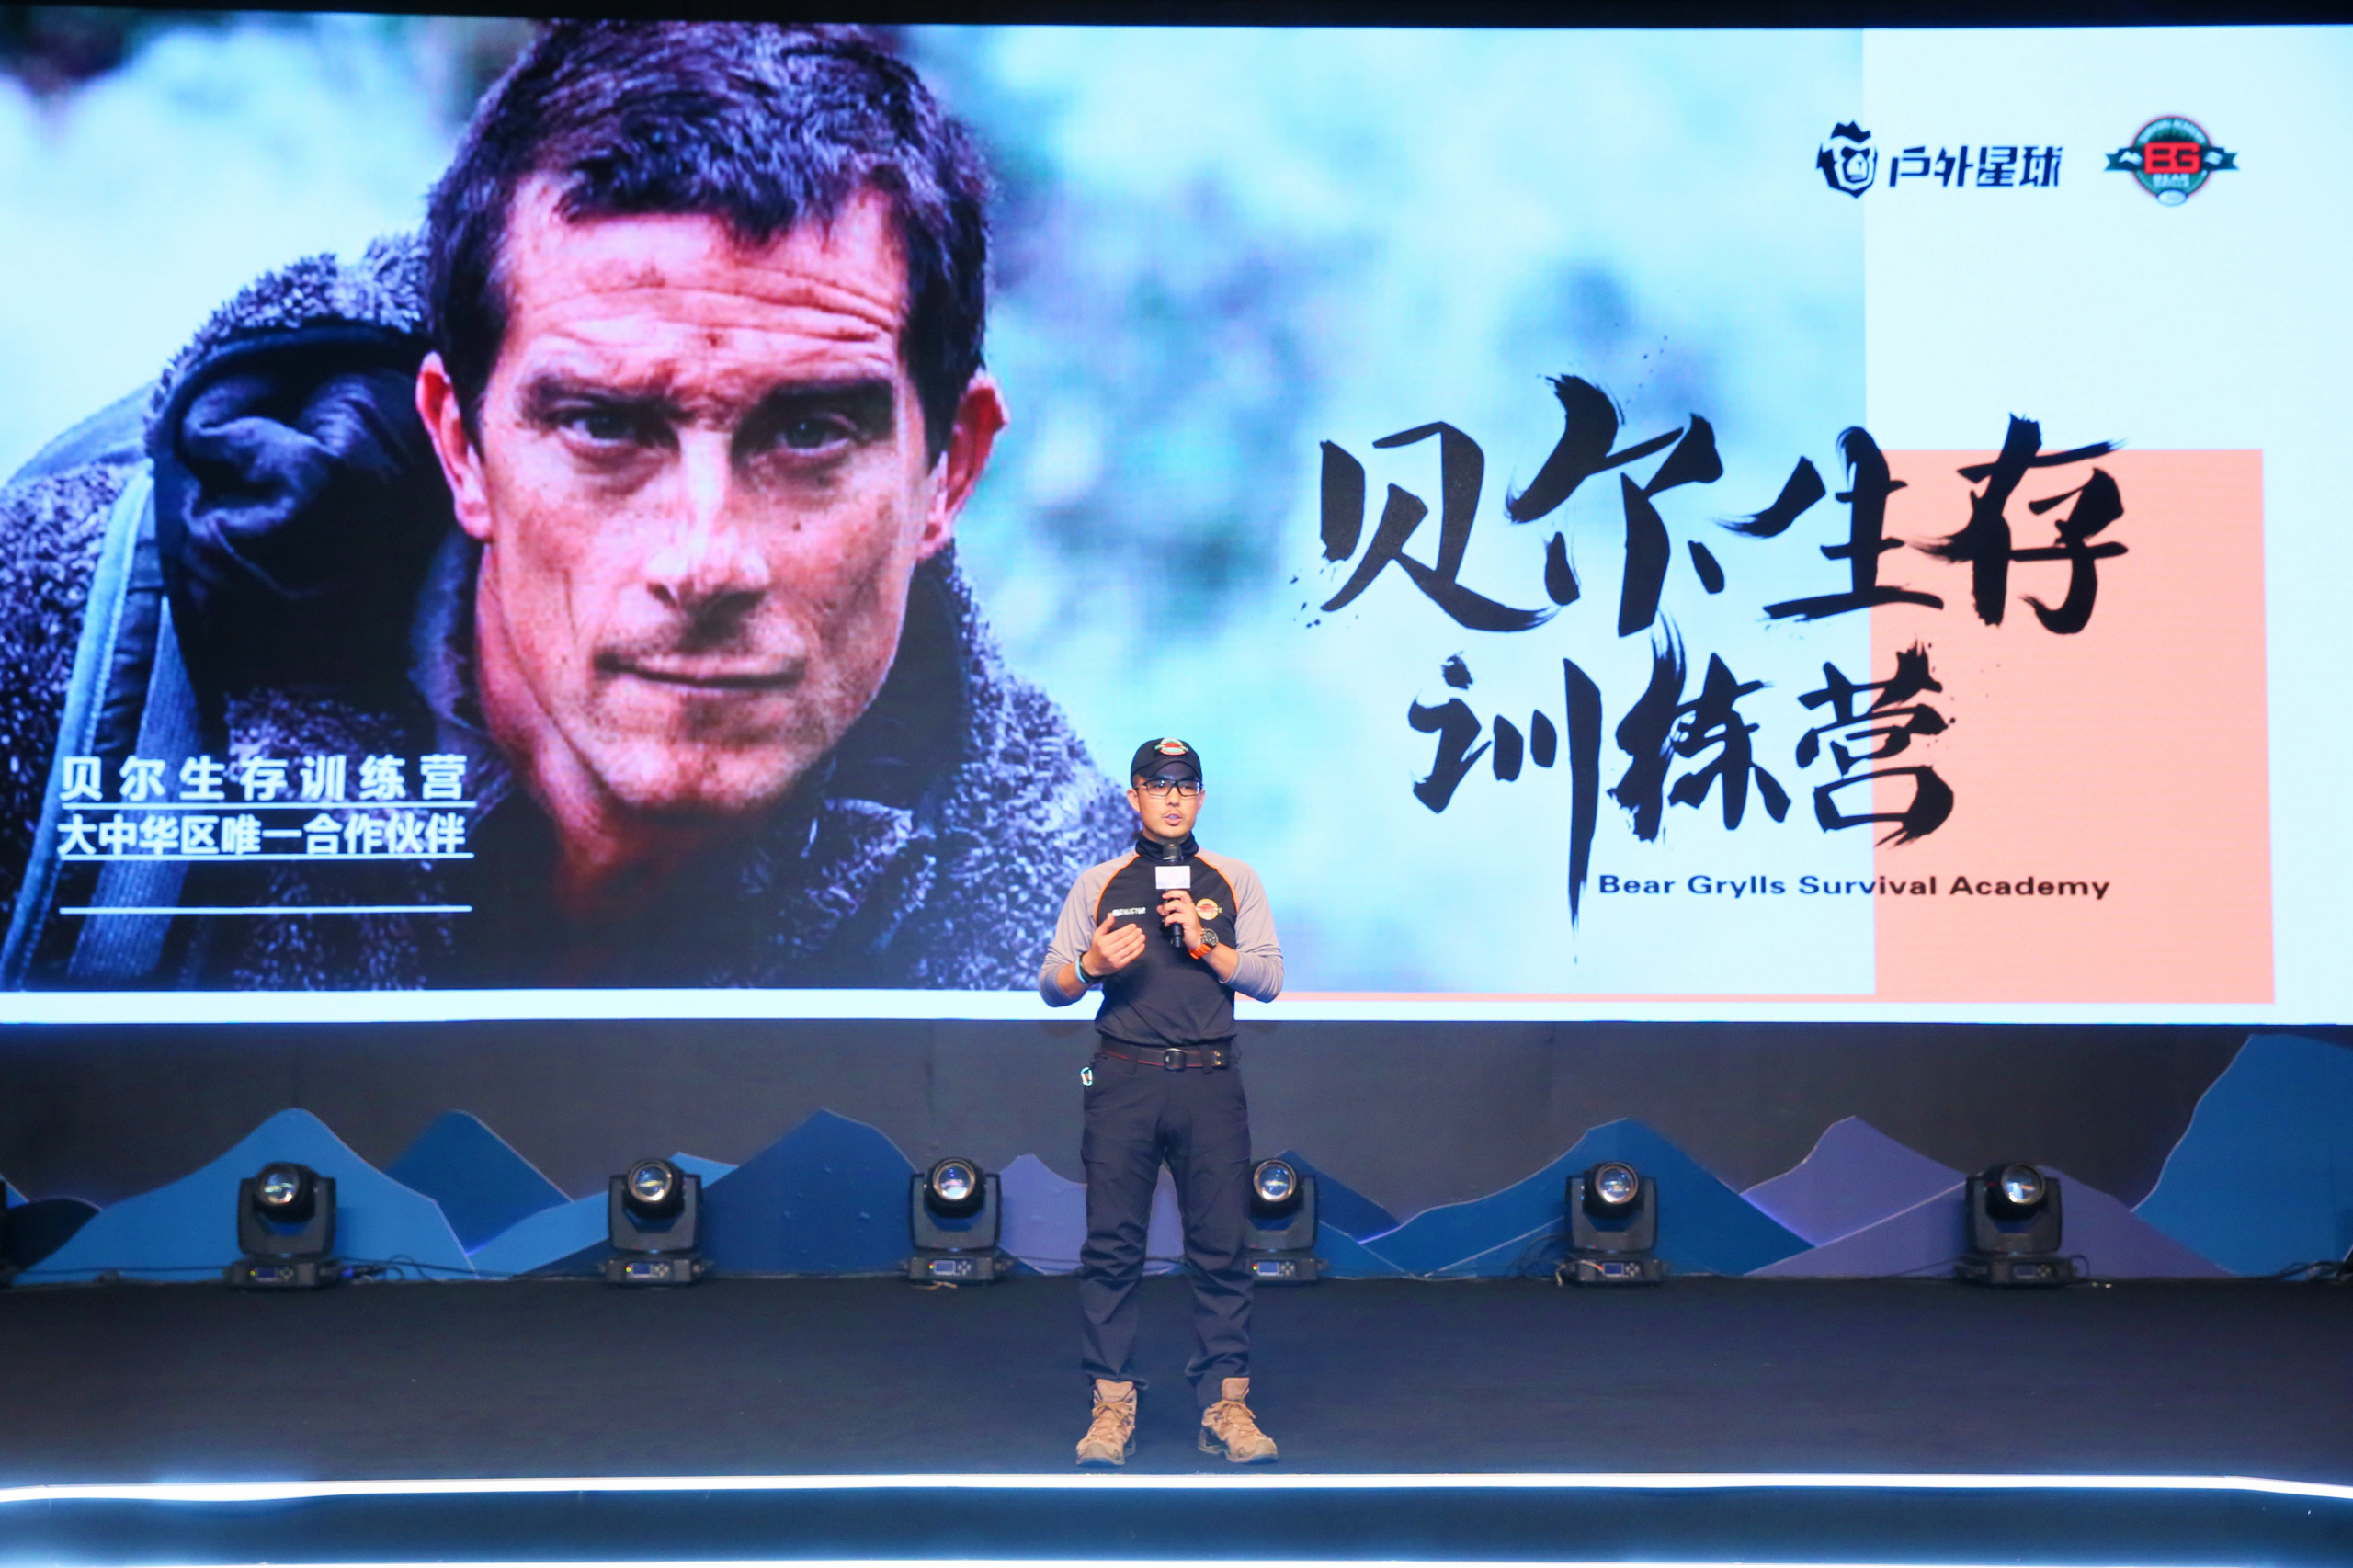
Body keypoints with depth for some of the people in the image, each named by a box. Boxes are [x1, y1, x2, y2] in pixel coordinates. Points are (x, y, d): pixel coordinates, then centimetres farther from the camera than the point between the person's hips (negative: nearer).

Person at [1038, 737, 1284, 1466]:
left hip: (1210, 1083, 0)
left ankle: (1225, 1404, 3)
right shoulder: (1098, 884, 11)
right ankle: (1112, 1404, 5)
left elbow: (1268, 978, 6)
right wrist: (1092, 965, -12)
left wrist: (1205, 943, -8)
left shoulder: (1233, 881, 12)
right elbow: (1051, 985, 9)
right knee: (1111, 1246, -2)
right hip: (1123, 1080, 0)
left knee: (1222, 1246, -2)